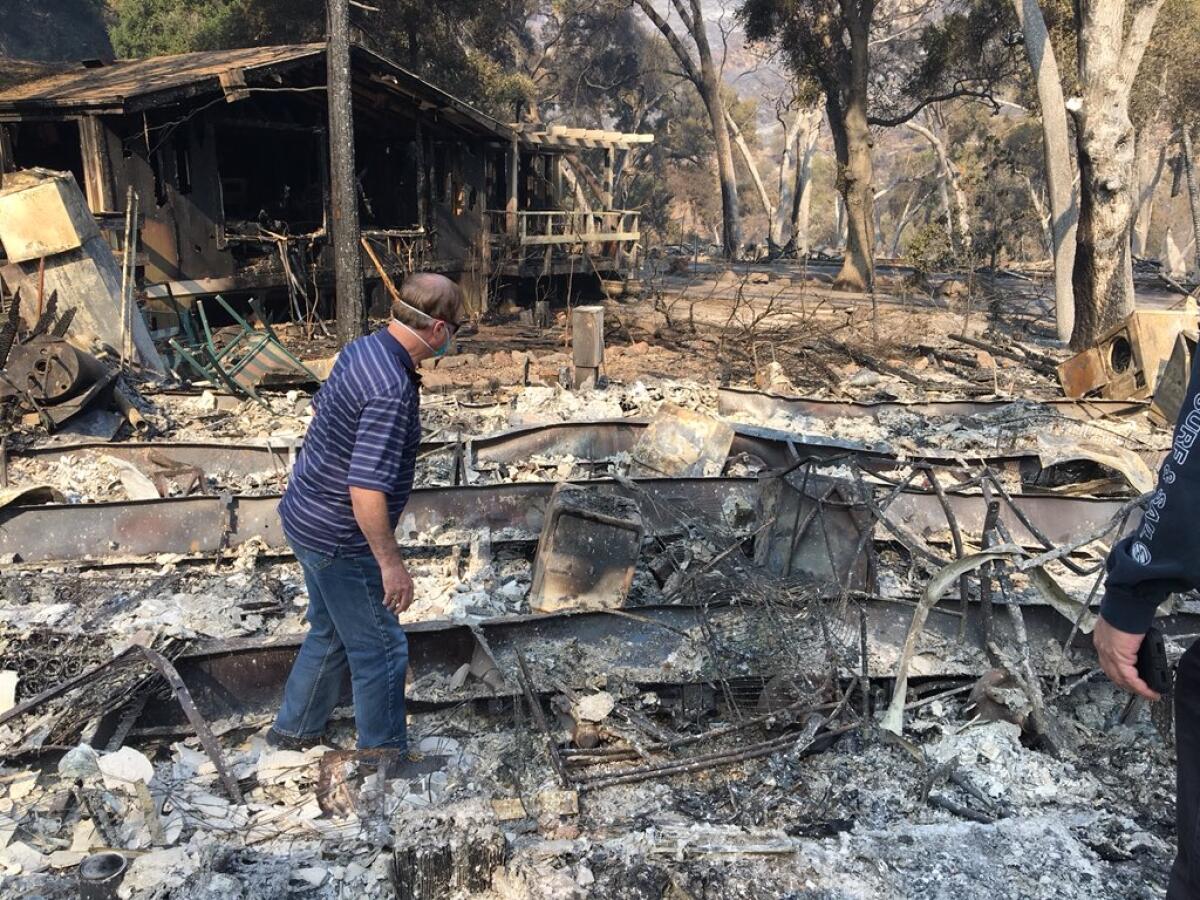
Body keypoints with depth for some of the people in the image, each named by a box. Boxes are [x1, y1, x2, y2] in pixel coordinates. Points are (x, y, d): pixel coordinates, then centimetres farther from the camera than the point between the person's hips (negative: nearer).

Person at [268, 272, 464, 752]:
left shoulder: (363, 348, 0)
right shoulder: (391, 389, -29)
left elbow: (320, 409, 17)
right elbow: (367, 491, -31)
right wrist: (391, 562, -22)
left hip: (307, 517, 10)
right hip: (340, 539, -10)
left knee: (331, 633, 26)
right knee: (381, 650, 7)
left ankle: (292, 734, 43)